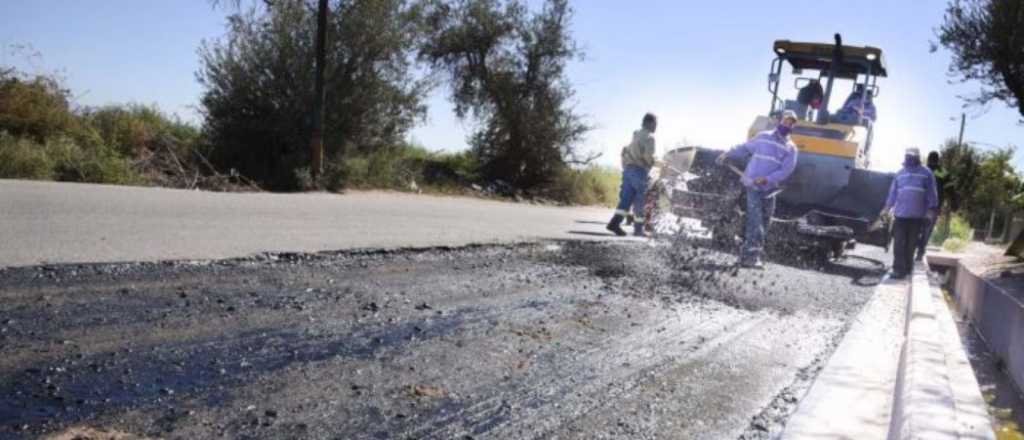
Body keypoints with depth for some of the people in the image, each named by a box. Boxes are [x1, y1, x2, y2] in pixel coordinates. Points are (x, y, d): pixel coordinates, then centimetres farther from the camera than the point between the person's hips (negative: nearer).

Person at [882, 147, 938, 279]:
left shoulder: (926, 174, 1)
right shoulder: (900, 174, 12)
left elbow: (931, 193, 0)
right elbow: (893, 192, 17)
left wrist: (931, 210, -6)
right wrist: (887, 207, 15)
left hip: (917, 215, -2)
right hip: (900, 213, 2)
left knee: (911, 244, 6)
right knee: (898, 243, -6)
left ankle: (907, 267, 16)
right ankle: (899, 269, -6)